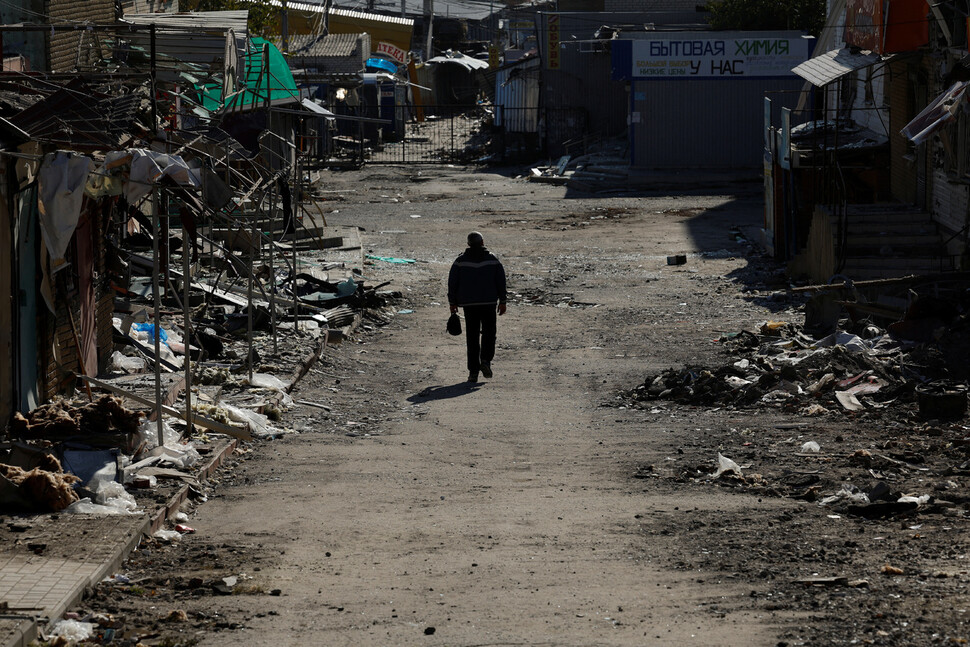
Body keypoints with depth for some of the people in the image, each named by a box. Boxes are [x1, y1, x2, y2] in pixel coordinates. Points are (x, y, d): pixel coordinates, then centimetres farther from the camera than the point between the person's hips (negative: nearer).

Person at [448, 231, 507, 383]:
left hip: (469, 304, 1)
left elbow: (452, 283, 2)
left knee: (472, 336, 4)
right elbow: (501, 281, 1)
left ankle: (473, 371, 1)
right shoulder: (492, 260, 0)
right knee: (488, 332, 12)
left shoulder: (460, 261, 0)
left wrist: (453, 303, 10)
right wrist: (502, 301, 8)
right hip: (489, 302, -1)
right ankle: (486, 360, -11)